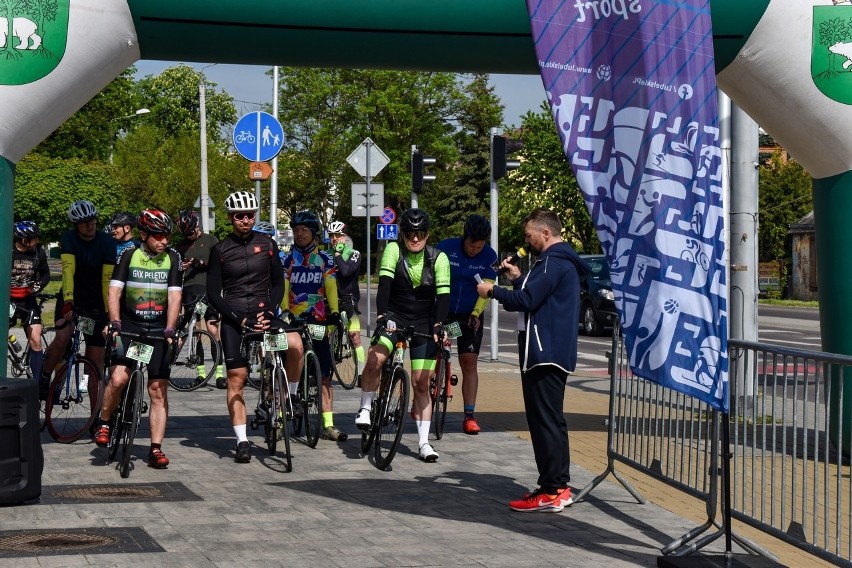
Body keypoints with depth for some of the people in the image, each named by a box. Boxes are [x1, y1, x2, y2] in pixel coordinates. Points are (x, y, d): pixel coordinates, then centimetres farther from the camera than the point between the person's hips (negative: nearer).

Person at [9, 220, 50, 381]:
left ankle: (38, 382, -4)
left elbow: (45, 274, 9)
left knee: (35, 341, -8)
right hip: (6, 298, -2)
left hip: (28, 300, 2)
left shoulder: (38, 252, -5)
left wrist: (38, 285, -9)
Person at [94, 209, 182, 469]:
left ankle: (155, 449, 3)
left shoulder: (172, 258, 0)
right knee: (118, 378, -21)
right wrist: (115, 323, -21)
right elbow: (114, 292, -7)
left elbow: (174, 297, -5)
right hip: (129, 327, -1)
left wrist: (169, 329, -18)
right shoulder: (129, 256, -2)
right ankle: (104, 423, 4)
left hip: (158, 331, 1)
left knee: (158, 391, -1)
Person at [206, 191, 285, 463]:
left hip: (264, 314, 2)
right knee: (236, 378, -7)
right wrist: (241, 319, -13)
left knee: (294, 341, -22)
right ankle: (242, 441, -4)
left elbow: (278, 282, 9)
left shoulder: (266, 244, 6)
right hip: (234, 318, -2)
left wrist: (269, 311, -8)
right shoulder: (220, 250, 0)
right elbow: (213, 294, -2)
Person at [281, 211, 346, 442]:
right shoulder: (287, 258, 3)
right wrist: (284, 311, -23)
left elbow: (331, 287, 0)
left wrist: (334, 311, -15)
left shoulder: (324, 259, 9)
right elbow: (282, 287, -7)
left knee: (324, 375, 2)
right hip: (293, 319, -2)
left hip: (318, 321, 2)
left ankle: (328, 424, 5)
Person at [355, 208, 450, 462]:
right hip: (394, 317, 0)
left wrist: (439, 324, -31)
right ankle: (365, 408, -5)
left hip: (424, 324, 1)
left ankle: (424, 442, 4)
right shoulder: (393, 250, -9)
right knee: (374, 359, -27)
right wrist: (381, 315, -35)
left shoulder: (438, 258, -7)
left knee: (421, 383, -1)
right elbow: (384, 283, -21)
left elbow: (443, 294, -15)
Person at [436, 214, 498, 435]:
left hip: (470, 316, 1)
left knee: (469, 364, -4)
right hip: (442, 312, -1)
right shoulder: (446, 247, -13)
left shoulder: (489, 256, -8)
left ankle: (469, 416, -3)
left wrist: (476, 313, -20)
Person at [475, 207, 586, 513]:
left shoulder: (553, 262, -15)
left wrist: (492, 291, -8)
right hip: (557, 351, 11)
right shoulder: (563, 261, 19)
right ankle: (559, 486, 18)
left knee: (544, 421, -9)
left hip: (544, 353, -11)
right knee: (553, 419, 14)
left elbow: (526, 301, -21)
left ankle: (549, 492, -8)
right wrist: (518, 279, 11)